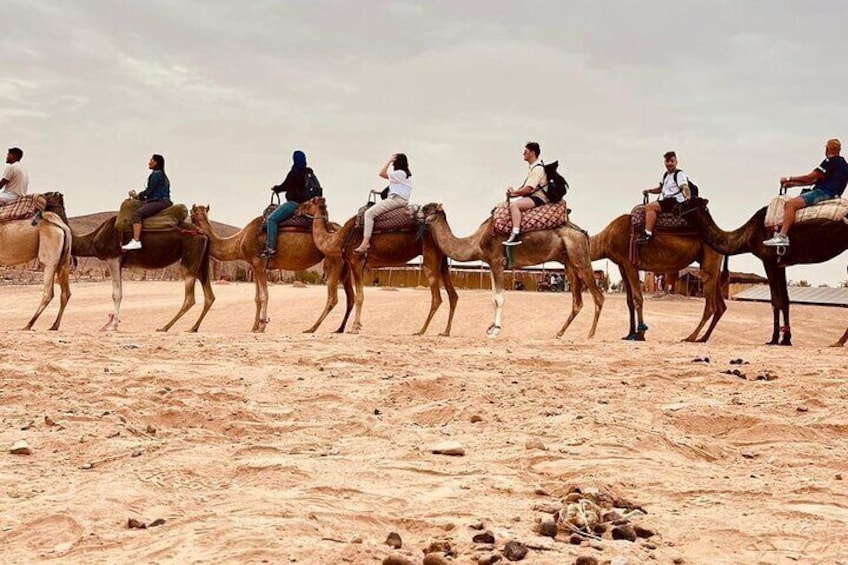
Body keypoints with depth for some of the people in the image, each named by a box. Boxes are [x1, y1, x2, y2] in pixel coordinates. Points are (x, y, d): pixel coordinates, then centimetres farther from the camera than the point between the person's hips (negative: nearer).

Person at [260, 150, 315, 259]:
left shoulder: (294, 172, -12)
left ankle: (271, 248, -27)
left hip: (294, 203, -10)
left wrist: (276, 188, 15)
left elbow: (285, 187, -6)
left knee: (272, 219, -18)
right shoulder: (308, 172, 13)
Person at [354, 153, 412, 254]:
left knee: (369, 213, -18)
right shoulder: (406, 174, 21)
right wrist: (380, 191, 26)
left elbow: (382, 173, -5)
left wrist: (389, 161, 1)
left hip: (396, 199, -11)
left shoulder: (399, 173, -9)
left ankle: (365, 242, -29)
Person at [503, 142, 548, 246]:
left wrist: (514, 192, -4)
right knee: (512, 204, 18)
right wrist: (514, 193, 7)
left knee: (514, 205, -30)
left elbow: (527, 189, -21)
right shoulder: (534, 167, 17)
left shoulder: (538, 169, -16)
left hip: (538, 198, -11)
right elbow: (527, 188, 21)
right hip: (533, 197, 11)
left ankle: (516, 235, -39)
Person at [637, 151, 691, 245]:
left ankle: (647, 234, -39)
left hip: (675, 201, -10)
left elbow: (685, 187, -20)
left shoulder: (679, 174, -3)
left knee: (650, 206, -28)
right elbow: (660, 189, 37)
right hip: (665, 201, 10)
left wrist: (687, 197, -40)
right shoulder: (666, 175, 24)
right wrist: (649, 190, 20)